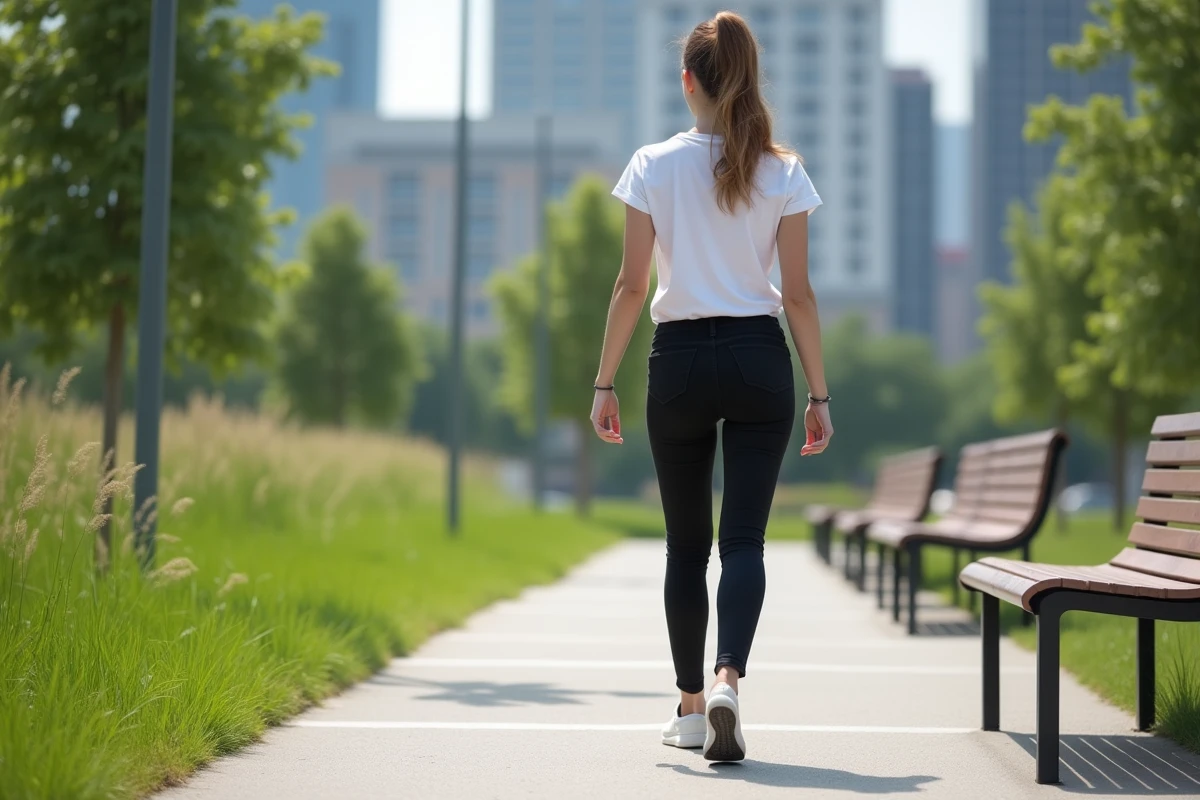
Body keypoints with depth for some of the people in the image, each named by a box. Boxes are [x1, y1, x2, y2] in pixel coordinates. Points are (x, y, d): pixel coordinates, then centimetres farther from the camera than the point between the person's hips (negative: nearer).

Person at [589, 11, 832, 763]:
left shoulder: (654, 165, -2)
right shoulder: (783, 173, 0)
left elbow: (631, 286, -4)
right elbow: (799, 293, -1)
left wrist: (605, 382, 3)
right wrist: (820, 393, 4)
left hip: (681, 361, 0)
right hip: (759, 360, 0)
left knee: (687, 543, 11)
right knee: (744, 538, 0)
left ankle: (691, 707, 18)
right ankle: (728, 680, -22)